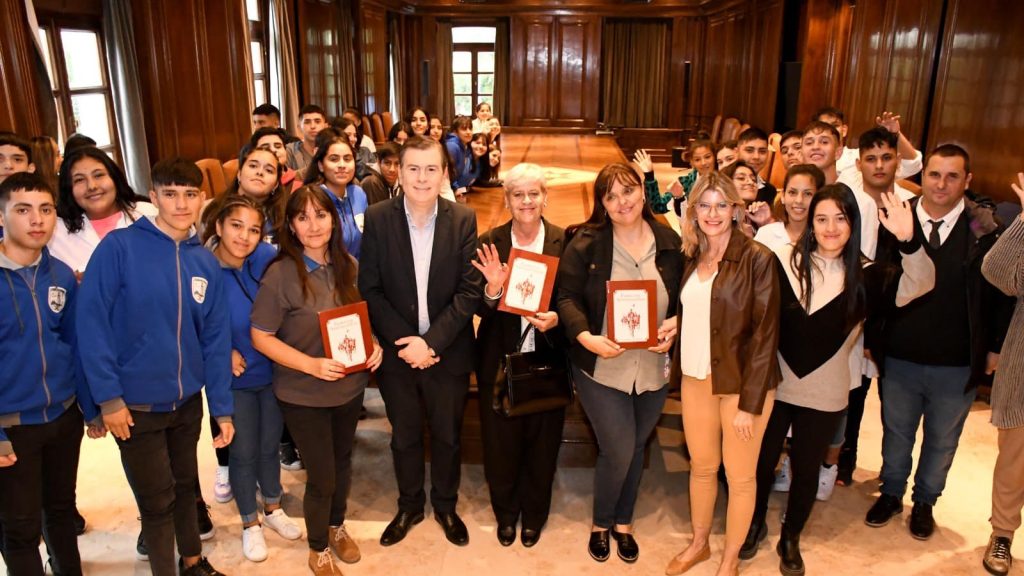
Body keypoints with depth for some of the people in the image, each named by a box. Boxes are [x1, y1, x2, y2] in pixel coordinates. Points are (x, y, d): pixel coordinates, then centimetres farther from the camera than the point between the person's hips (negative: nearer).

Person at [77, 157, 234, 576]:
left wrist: (222, 408, 1)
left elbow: (215, 338, 1)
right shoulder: (119, 247, -14)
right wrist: (108, 395, -17)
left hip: (188, 400, 4)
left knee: (185, 486, 22)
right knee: (157, 500, 9)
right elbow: (91, 321, -15)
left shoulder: (206, 262, 0)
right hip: (136, 403, -4)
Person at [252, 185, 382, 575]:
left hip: (350, 386, 5)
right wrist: (312, 365, -25)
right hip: (303, 395, -4)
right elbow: (260, 337, -16)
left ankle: (336, 526, 50)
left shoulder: (349, 266, -5)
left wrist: (374, 344, -10)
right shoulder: (281, 274, -19)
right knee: (321, 476, 8)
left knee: (342, 463, 23)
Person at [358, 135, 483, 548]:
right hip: (396, 351, 0)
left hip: (448, 352, 0)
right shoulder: (377, 218, -7)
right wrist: (403, 340, -16)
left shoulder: (463, 220, -8)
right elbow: (369, 288, -7)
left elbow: (470, 289, -11)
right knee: (404, 436, 18)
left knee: (447, 435, 16)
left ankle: (445, 506, 40)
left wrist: (431, 341, -18)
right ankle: (409, 506, 41)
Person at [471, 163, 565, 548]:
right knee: (500, 442, 12)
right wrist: (492, 289, -25)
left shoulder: (564, 242, -6)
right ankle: (505, 512, 39)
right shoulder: (489, 243, -4)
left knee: (542, 442, 14)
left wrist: (557, 319, -21)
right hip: (499, 362, 0)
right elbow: (478, 309, -4)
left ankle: (534, 513, 40)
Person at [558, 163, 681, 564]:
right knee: (618, 452, 0)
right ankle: (601, 524, 30)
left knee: (636, 449, 17)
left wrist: (676, 324, -13)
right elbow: (567, 297, -9)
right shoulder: (586, 242, -9)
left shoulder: (669, 241, 0)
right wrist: (585, 336, -25)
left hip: (654, 369, 3)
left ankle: (623, 522, 42)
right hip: (602, 367, -3)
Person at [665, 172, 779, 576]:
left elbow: (765, 334, -14)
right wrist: (677, 371, 3)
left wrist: (750, 402, -16)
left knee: (739, 476, 10)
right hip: (695, 379, 5)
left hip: (742, 383, -5)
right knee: (701, 466, 18)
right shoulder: (691, 257, 5)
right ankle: (698, 543, 39)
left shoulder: (757, 259, -12)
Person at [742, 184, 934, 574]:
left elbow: (919, 285, -18)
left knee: (806, 471, 17)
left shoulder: (866, 276, -4)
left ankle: (790, 538, 40)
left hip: (825, 396, 1)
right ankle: (756, 525, 42)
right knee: (762, 463, 15)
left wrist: (908, 240, -36)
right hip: (773, 387, 0)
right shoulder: (784, 260, -7)